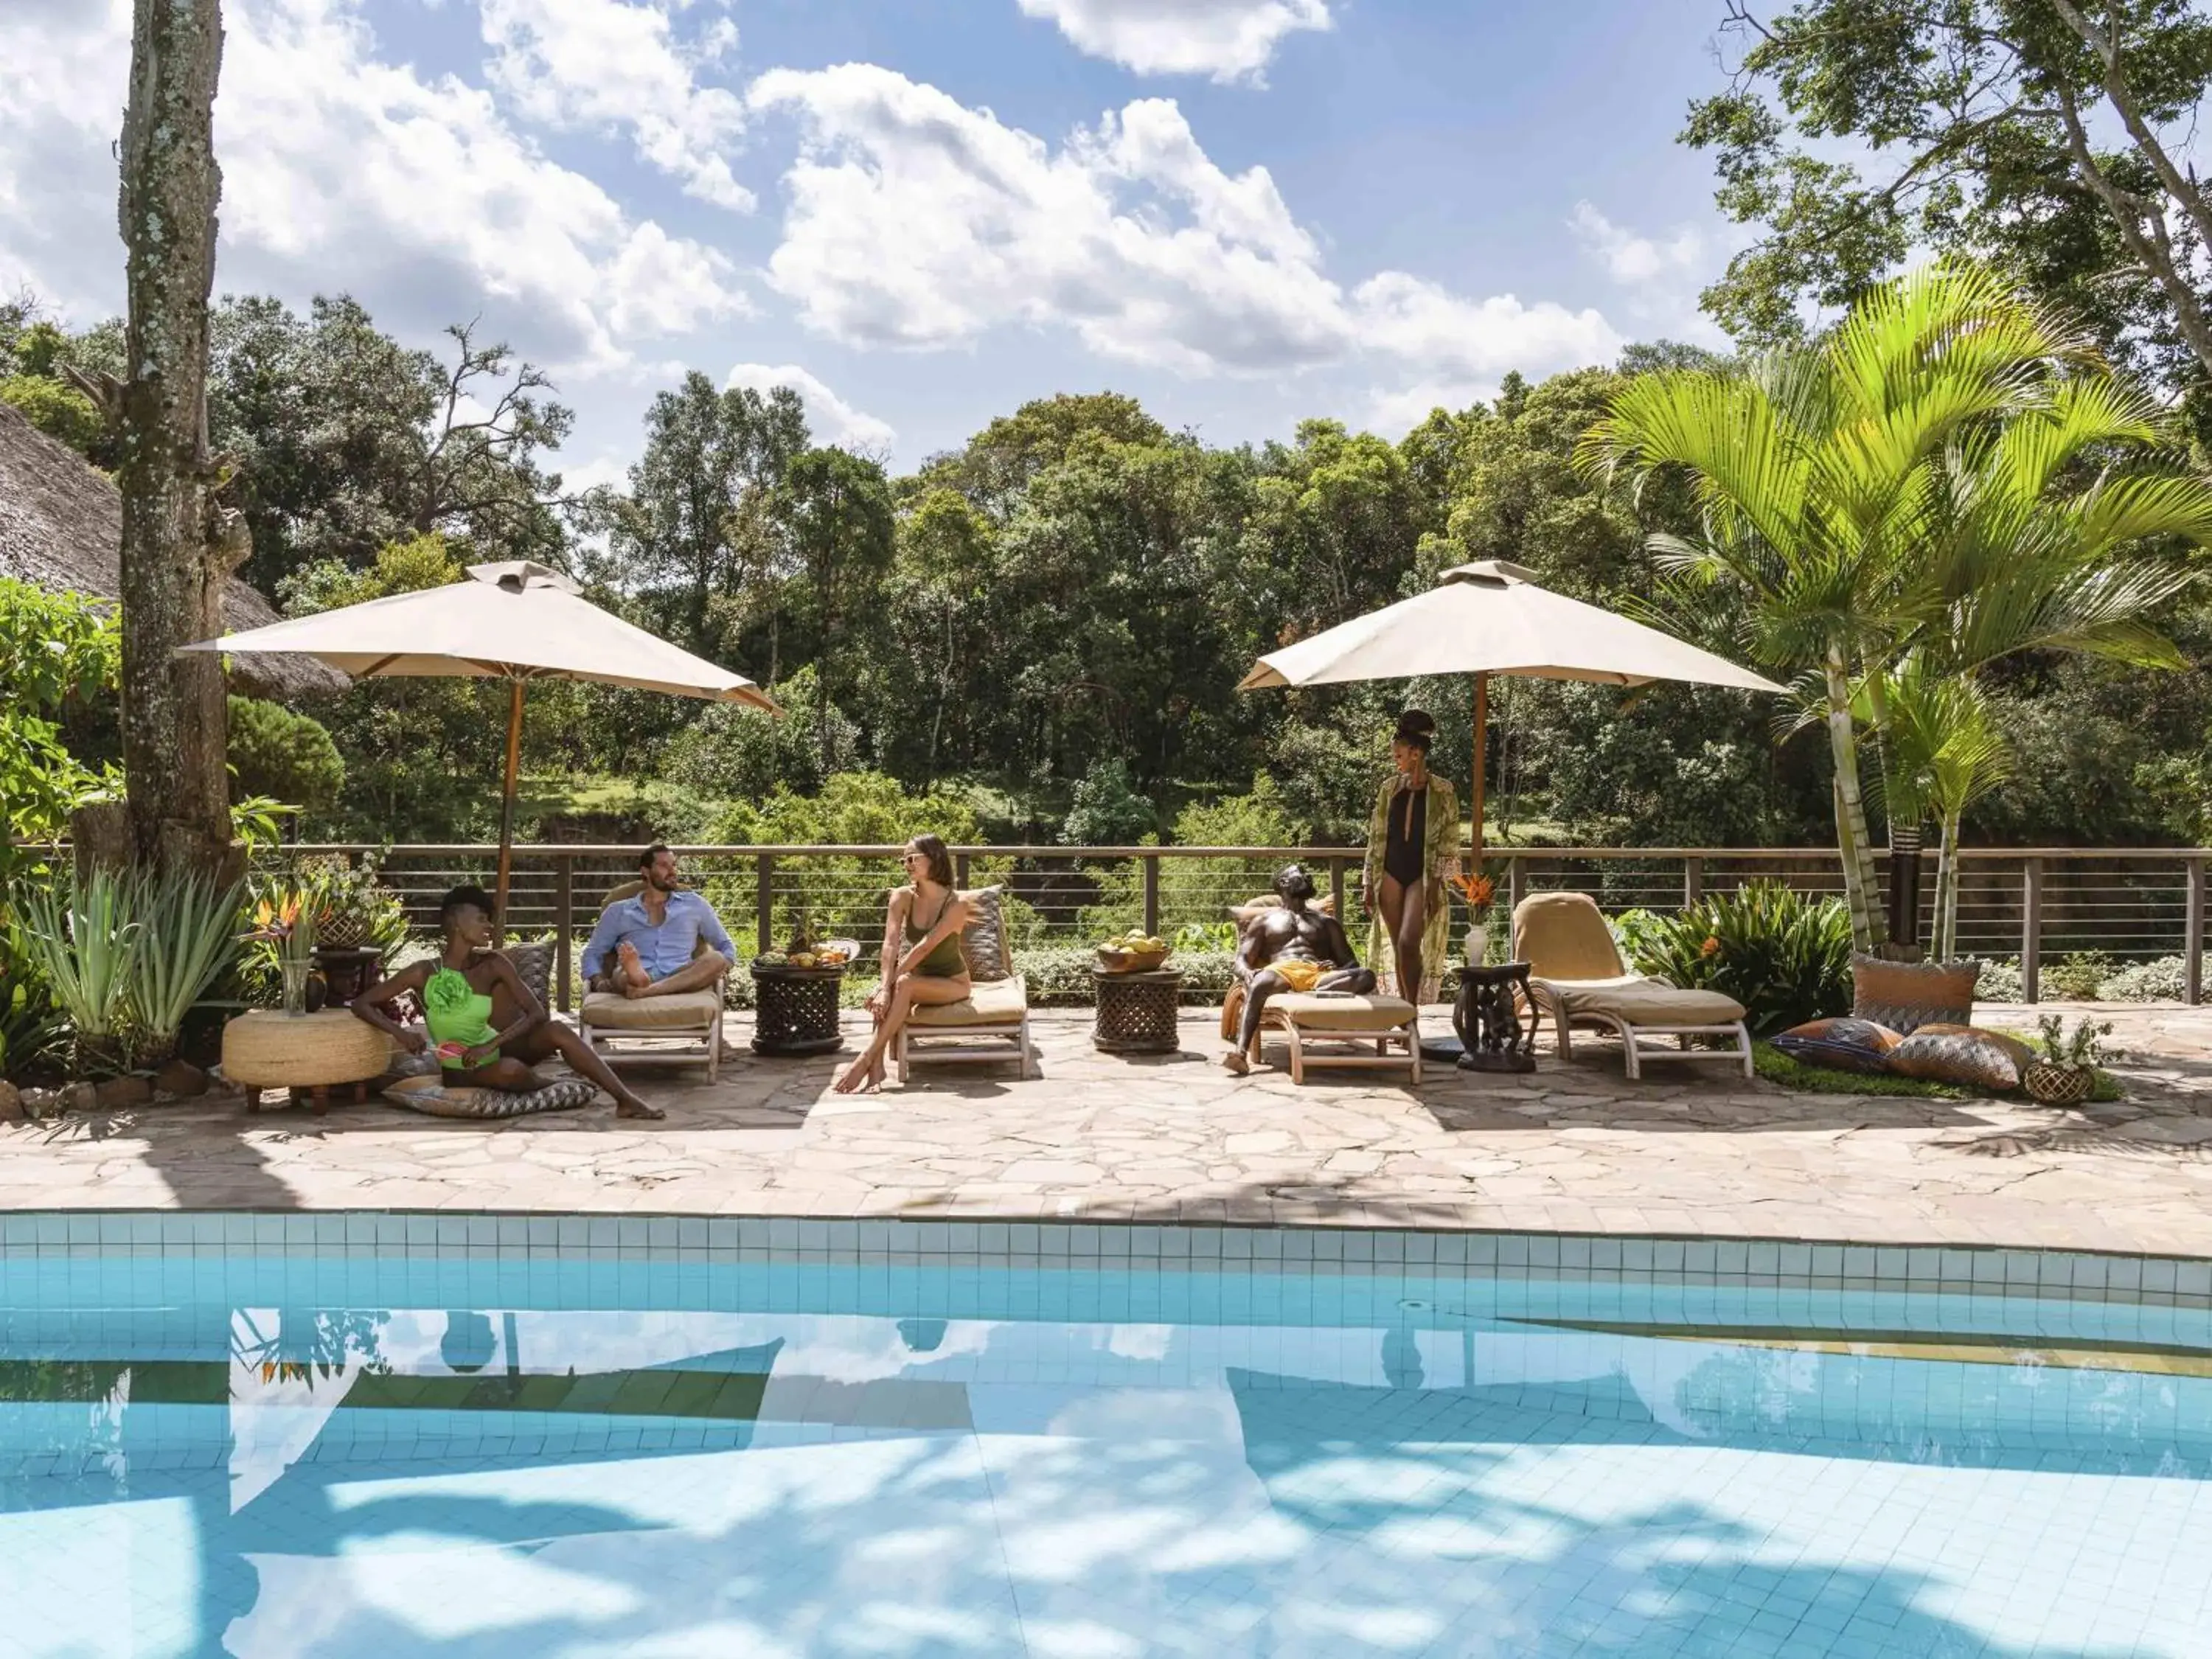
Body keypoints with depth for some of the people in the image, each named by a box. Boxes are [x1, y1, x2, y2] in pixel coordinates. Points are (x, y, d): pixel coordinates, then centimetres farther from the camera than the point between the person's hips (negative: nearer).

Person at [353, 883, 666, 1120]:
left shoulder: (492, 965, -10)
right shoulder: (423, 973, -16)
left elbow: (537, 1012, -14)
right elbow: (362, 1003, -10)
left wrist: (491, 1045, -26)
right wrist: (400, 1032, -26)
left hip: (494, 1052, 3)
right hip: (461, 1069, -3)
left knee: (556, 1031, -25)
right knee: (510, 1070, -38)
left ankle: (625, 1100, -21)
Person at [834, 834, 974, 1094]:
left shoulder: (956, 904, -20)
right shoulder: (902, 898, -7)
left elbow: (924, 947, -28)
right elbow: (890, 944, -20)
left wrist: (888, 985, -34)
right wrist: (885, 987, -35)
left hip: (952, 983, -4)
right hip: (919, 979, 4)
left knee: (903, 984, -34)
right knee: (888, 991, -31)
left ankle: (865, 1061, -38)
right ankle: (876, 1068, -40)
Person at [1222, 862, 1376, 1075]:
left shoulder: (1327, 921, 34)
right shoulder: (1265, 919, 28)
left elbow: (1350, 962, 25)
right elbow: (1241, 960, 18)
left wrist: (1337, 969, -2)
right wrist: (1247, 973, -9)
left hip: (1318, 975, 2)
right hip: (1282, 970, -2)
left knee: (1366, 976, -30)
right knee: (1258, 985, -42)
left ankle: (1314, 994, -47)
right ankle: (1240, 1051, -57)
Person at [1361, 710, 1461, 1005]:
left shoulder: (1441, 791, -4)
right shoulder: (1389, 788, 7)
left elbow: (1449, 843, -5)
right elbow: (1376, 837, 8)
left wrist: (1436, 885, -11)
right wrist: (1368, 883, 4)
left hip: (1422, 877, -4)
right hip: (1391, 875, 4)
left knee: (1409, 943, -15)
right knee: (1397, 947, 6)